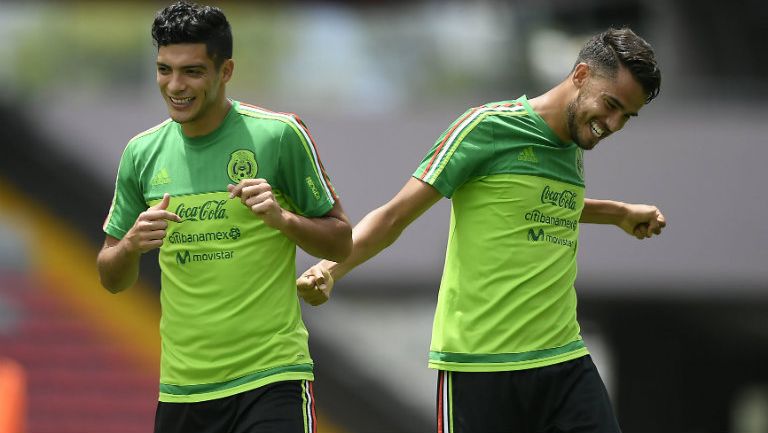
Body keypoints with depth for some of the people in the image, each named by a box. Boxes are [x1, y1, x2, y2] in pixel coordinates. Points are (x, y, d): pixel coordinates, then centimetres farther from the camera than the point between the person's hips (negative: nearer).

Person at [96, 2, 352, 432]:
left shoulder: (279, 134, -5)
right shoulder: (142, 153, 6)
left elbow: (341, 242, 1)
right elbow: (112, 280, 13)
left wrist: (282, 219, -18)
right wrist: (131, 245, -9)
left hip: (270, 377, -4)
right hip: (181, 389, 4)